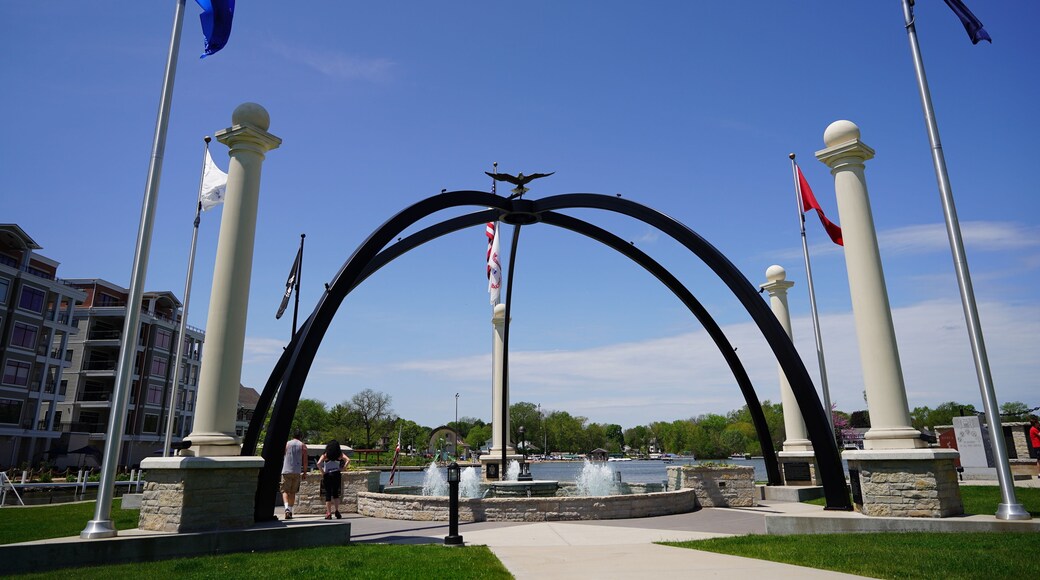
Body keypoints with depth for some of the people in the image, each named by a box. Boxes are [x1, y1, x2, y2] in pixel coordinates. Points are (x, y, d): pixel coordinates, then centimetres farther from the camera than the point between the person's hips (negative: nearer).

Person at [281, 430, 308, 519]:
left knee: (285, 491, 0)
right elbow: (305, 461, 3)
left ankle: (287, 508, -21)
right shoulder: (303, 446, 8)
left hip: (286, 471, -1)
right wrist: (304, 473, 9)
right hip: (297, 472, 1)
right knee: (293, 492, 11)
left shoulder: (286, 444, 9)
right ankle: (290, 510, 11)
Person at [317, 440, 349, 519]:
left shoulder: (325, 454, 1)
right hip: (337, 475, 1)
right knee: (335, 493, 14)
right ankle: (336, 510, 0)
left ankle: (328, 513, 5)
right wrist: (342, 468, -2)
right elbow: (348, 460, -8)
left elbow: (318, 463, -13)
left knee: (328, 494, 6)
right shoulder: (340, 454, 4)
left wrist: (322, 472, -4)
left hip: (327, 476, -1)